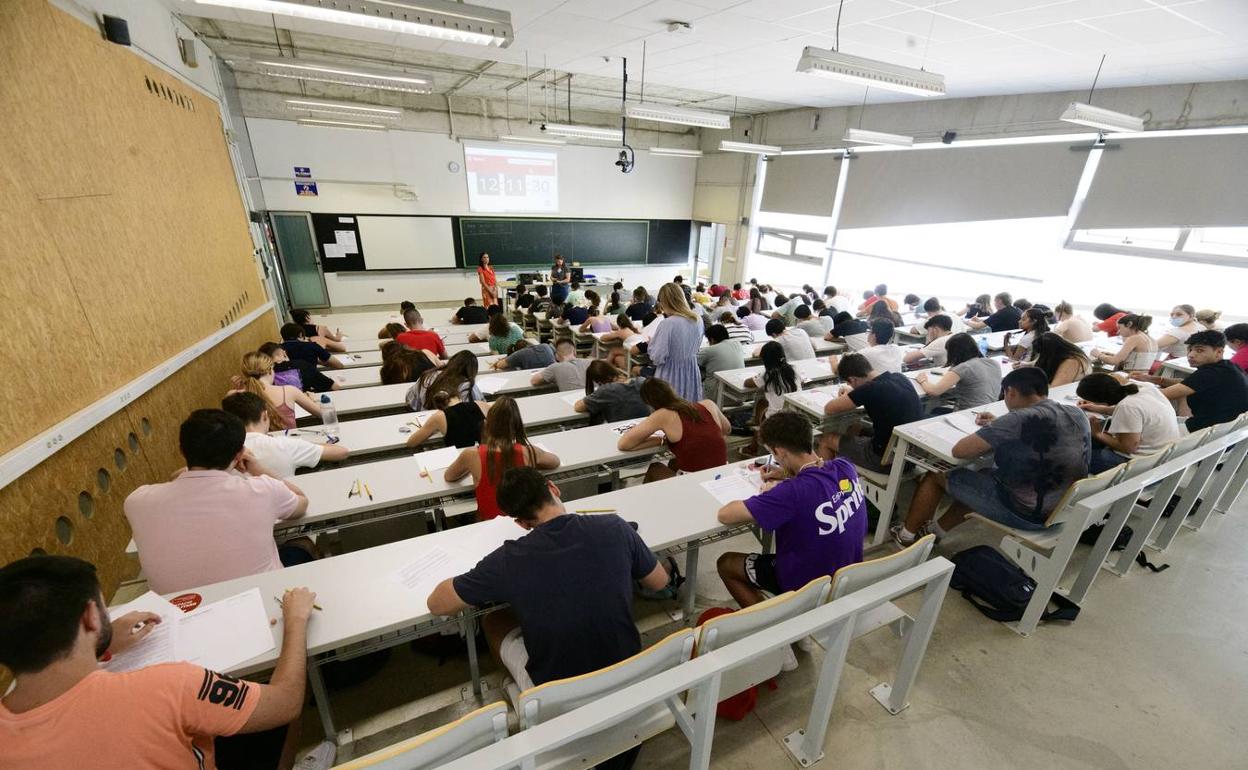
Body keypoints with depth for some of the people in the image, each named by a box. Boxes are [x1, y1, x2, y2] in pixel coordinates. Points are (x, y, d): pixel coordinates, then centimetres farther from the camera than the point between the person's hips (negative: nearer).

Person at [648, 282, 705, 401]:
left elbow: (657, 358, -17)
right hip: (691, 375, 6)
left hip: (671, 378, -6)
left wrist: (651, 343, 0)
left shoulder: (667, 324, -20)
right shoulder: (698, 321, 1)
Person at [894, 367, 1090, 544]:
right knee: (980, 476, 29)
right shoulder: (1077, 413, 0)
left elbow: (959, 451, -20)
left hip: (1024, 514, -8)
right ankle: (937, 530, 38)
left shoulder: (1019, 419, -24)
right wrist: (997, 427, 13)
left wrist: (992, 437, -2)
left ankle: (906, 536, 26)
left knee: (937, 475, 8)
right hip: (1062, 513, 8)